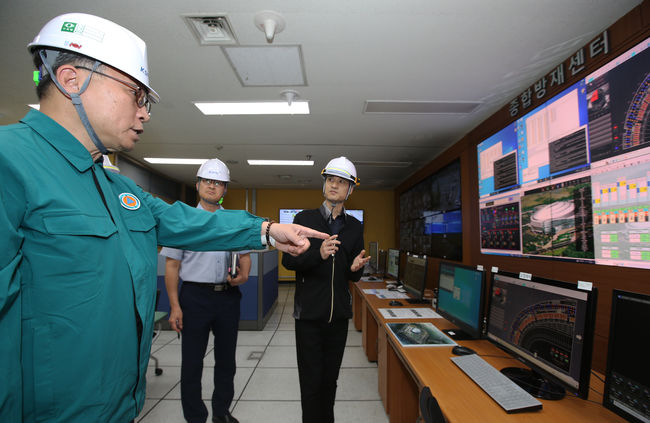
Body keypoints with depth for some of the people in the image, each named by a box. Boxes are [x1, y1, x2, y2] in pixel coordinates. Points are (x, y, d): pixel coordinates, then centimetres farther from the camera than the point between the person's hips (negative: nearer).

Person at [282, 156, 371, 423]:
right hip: (309, 313, -3)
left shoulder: (355, 227, 6)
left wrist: (355, 268, -12)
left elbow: (354, 277, 12)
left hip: (339, 313, 3)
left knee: (330, 380, 18)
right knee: (311, 382, 6)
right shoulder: (304, 218, -3)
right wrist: (318, 254, -25)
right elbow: (288, 260, -9)